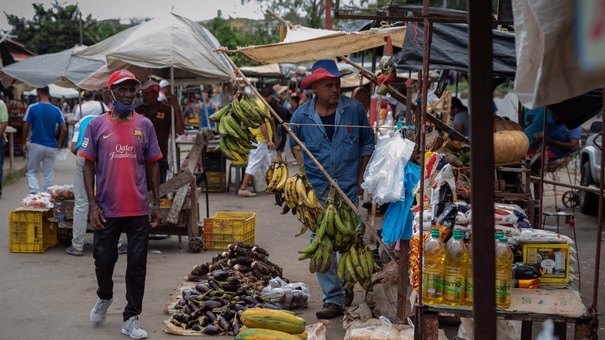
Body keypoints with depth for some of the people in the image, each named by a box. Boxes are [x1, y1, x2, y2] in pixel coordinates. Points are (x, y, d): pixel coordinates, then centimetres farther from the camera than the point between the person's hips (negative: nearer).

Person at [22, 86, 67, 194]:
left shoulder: (32, 108, -7)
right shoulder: (56, 110, 1)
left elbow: (26, 127, -5)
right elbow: (64, 129, -2)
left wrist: (24, 143, 8)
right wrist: (59, 143, 10)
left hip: (36, 145, -2)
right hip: (51, 147, 2)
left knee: (31, 172, 9)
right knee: (48, 175, 9)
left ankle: (34, 193, -11)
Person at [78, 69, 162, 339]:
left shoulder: (145, 125, 4)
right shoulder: (97, 125, -1)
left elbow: (152, 165, 8)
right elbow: (88, 166, 0)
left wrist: (156, 204, 6)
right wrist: (92, 205, -7)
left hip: (139, 209, 1)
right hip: (107, 209, -1)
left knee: (137, 264, 3)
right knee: (103, 259, 7)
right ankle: (104, 297, 39)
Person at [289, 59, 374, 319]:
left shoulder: (354, 109, -2)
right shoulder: (301, 116, -2)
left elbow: (367, 145, 8)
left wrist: (361, 179, 4)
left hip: (348, 189, -1)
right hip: (315, 191, 1)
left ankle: (346, 284, 33)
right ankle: (333, 299, 7)